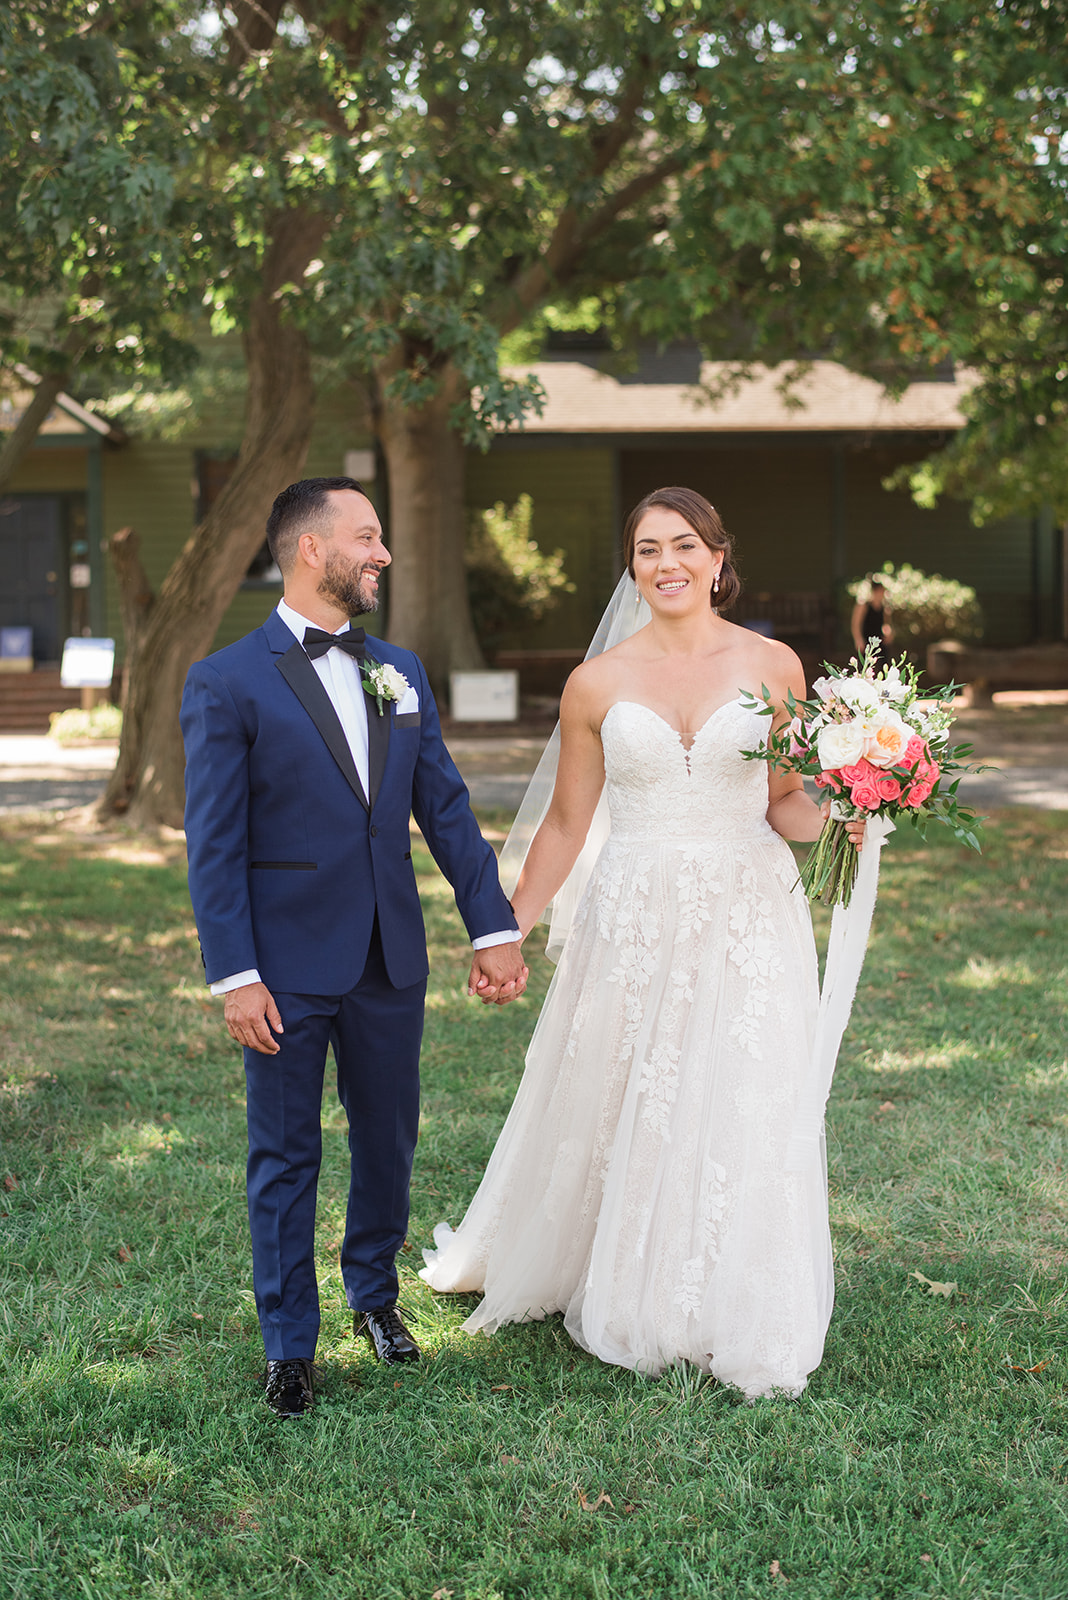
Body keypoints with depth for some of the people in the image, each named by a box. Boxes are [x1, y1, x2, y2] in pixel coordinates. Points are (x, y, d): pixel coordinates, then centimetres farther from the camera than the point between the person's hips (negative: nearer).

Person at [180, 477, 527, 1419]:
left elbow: (446, 809, 8)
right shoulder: (227, 684, -9)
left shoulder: (400, 672, 8)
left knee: (389, 1140, 17)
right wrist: (235, 976, -14)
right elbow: (214, 845, -10)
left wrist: (494, 927, 4)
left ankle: (375, 1291, 39)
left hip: (390, 965, 5)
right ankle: (289, 1344, 22)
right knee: (286, 1159, 7)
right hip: (288, 970, -5)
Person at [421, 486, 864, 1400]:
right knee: (618, 1111, 7)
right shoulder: (599, 684, 3)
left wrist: (842, 818, -13)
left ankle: (740, 1322, 16)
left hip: (749, 917, -1)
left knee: (743, 1116, -1)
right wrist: (509, 930, 7)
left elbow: (788, 803, 8)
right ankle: (624, 1299, 29)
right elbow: (566, 822, 8)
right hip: (635, 917, 1)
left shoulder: (773, 666, 2)